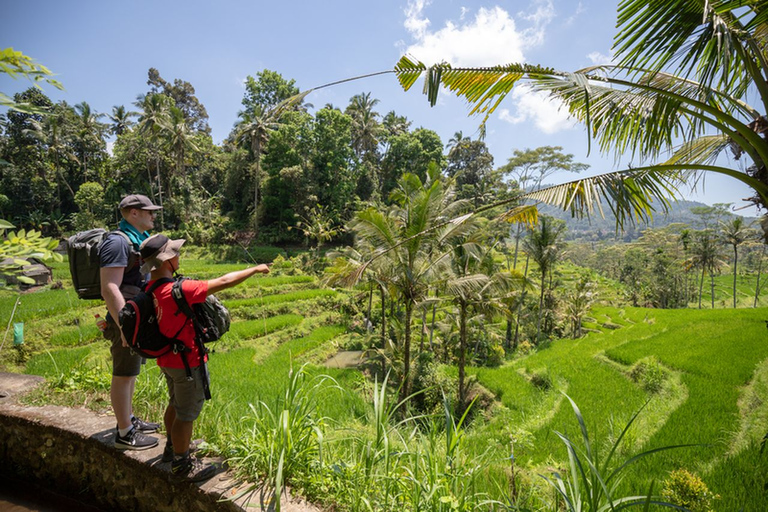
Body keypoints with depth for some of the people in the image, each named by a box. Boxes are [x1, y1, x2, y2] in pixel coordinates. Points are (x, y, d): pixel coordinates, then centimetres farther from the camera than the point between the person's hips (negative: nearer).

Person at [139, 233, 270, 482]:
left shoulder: (150, 288, -3)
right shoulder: (178, 291, -30)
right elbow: (224, 282, -26)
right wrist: (254, 269, -14)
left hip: (167, 358, 9)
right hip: (186, 362, -9)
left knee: (176, 404, 27)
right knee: (187, 413, 7)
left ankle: (173, 448, 47)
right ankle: (181, 466, 23)